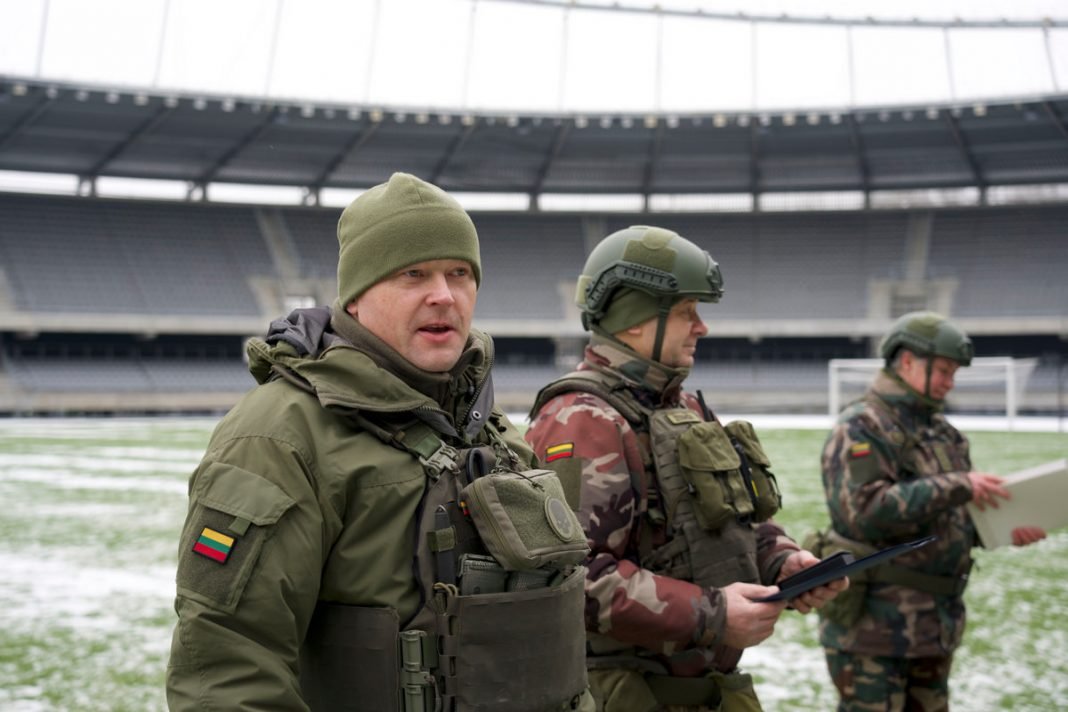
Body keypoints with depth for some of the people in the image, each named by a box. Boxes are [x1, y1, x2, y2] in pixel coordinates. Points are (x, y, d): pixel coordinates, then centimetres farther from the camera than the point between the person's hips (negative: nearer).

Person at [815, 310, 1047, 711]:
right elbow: (865, 510, -25)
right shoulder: (862, 428, -12)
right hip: (874, 620, -9)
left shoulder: (939, 430, 15)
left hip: (936, 622, 9)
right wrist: (957, 486, -25)